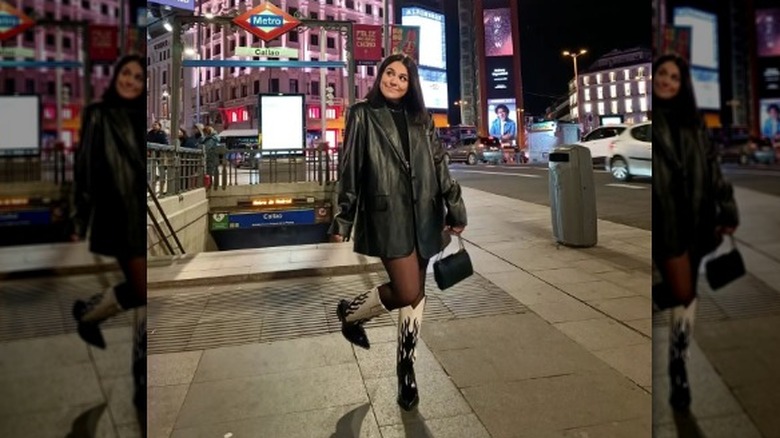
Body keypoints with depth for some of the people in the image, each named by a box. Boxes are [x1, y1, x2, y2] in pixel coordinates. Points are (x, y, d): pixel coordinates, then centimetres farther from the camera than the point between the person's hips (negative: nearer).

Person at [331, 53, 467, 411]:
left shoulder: (421, 119, 13)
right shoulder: (362, 115, 2)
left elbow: (439, 166, 13)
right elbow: (350, 171, 0)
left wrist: (454, 209, 8)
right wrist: (343, 220, -2)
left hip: (423, 215, 5)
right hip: (386, 215, -4)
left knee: (415, 293, 7)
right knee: (408, 293, -10)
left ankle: (407, 368, 23)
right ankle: (351, 311, 18)